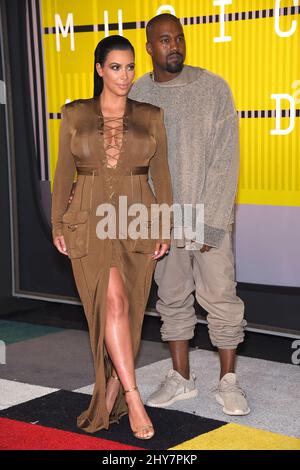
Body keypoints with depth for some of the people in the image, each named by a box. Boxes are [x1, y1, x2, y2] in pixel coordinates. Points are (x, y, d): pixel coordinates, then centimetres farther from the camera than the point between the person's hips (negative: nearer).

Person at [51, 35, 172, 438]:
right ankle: (132, 397, -11)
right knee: (113, 301, -17)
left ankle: (110, 396, 19)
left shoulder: (151, 116, 6)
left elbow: (161, 174, 6)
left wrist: (165, 227, -1)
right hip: (90, 223, -1)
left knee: (128, 311, 4)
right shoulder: (74, 114, 5)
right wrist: (57, 225, 1)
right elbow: (63, 173, 7)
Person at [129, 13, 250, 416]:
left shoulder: (214, 88, -6)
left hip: (211, 216, -2)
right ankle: (181, 378, 24)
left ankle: (228, 382, 15)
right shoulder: (136, 95, 2)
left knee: (221, 297, 1)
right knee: (172, 299, 11)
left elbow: (225, 160, -10)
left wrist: (210, 224, -14)